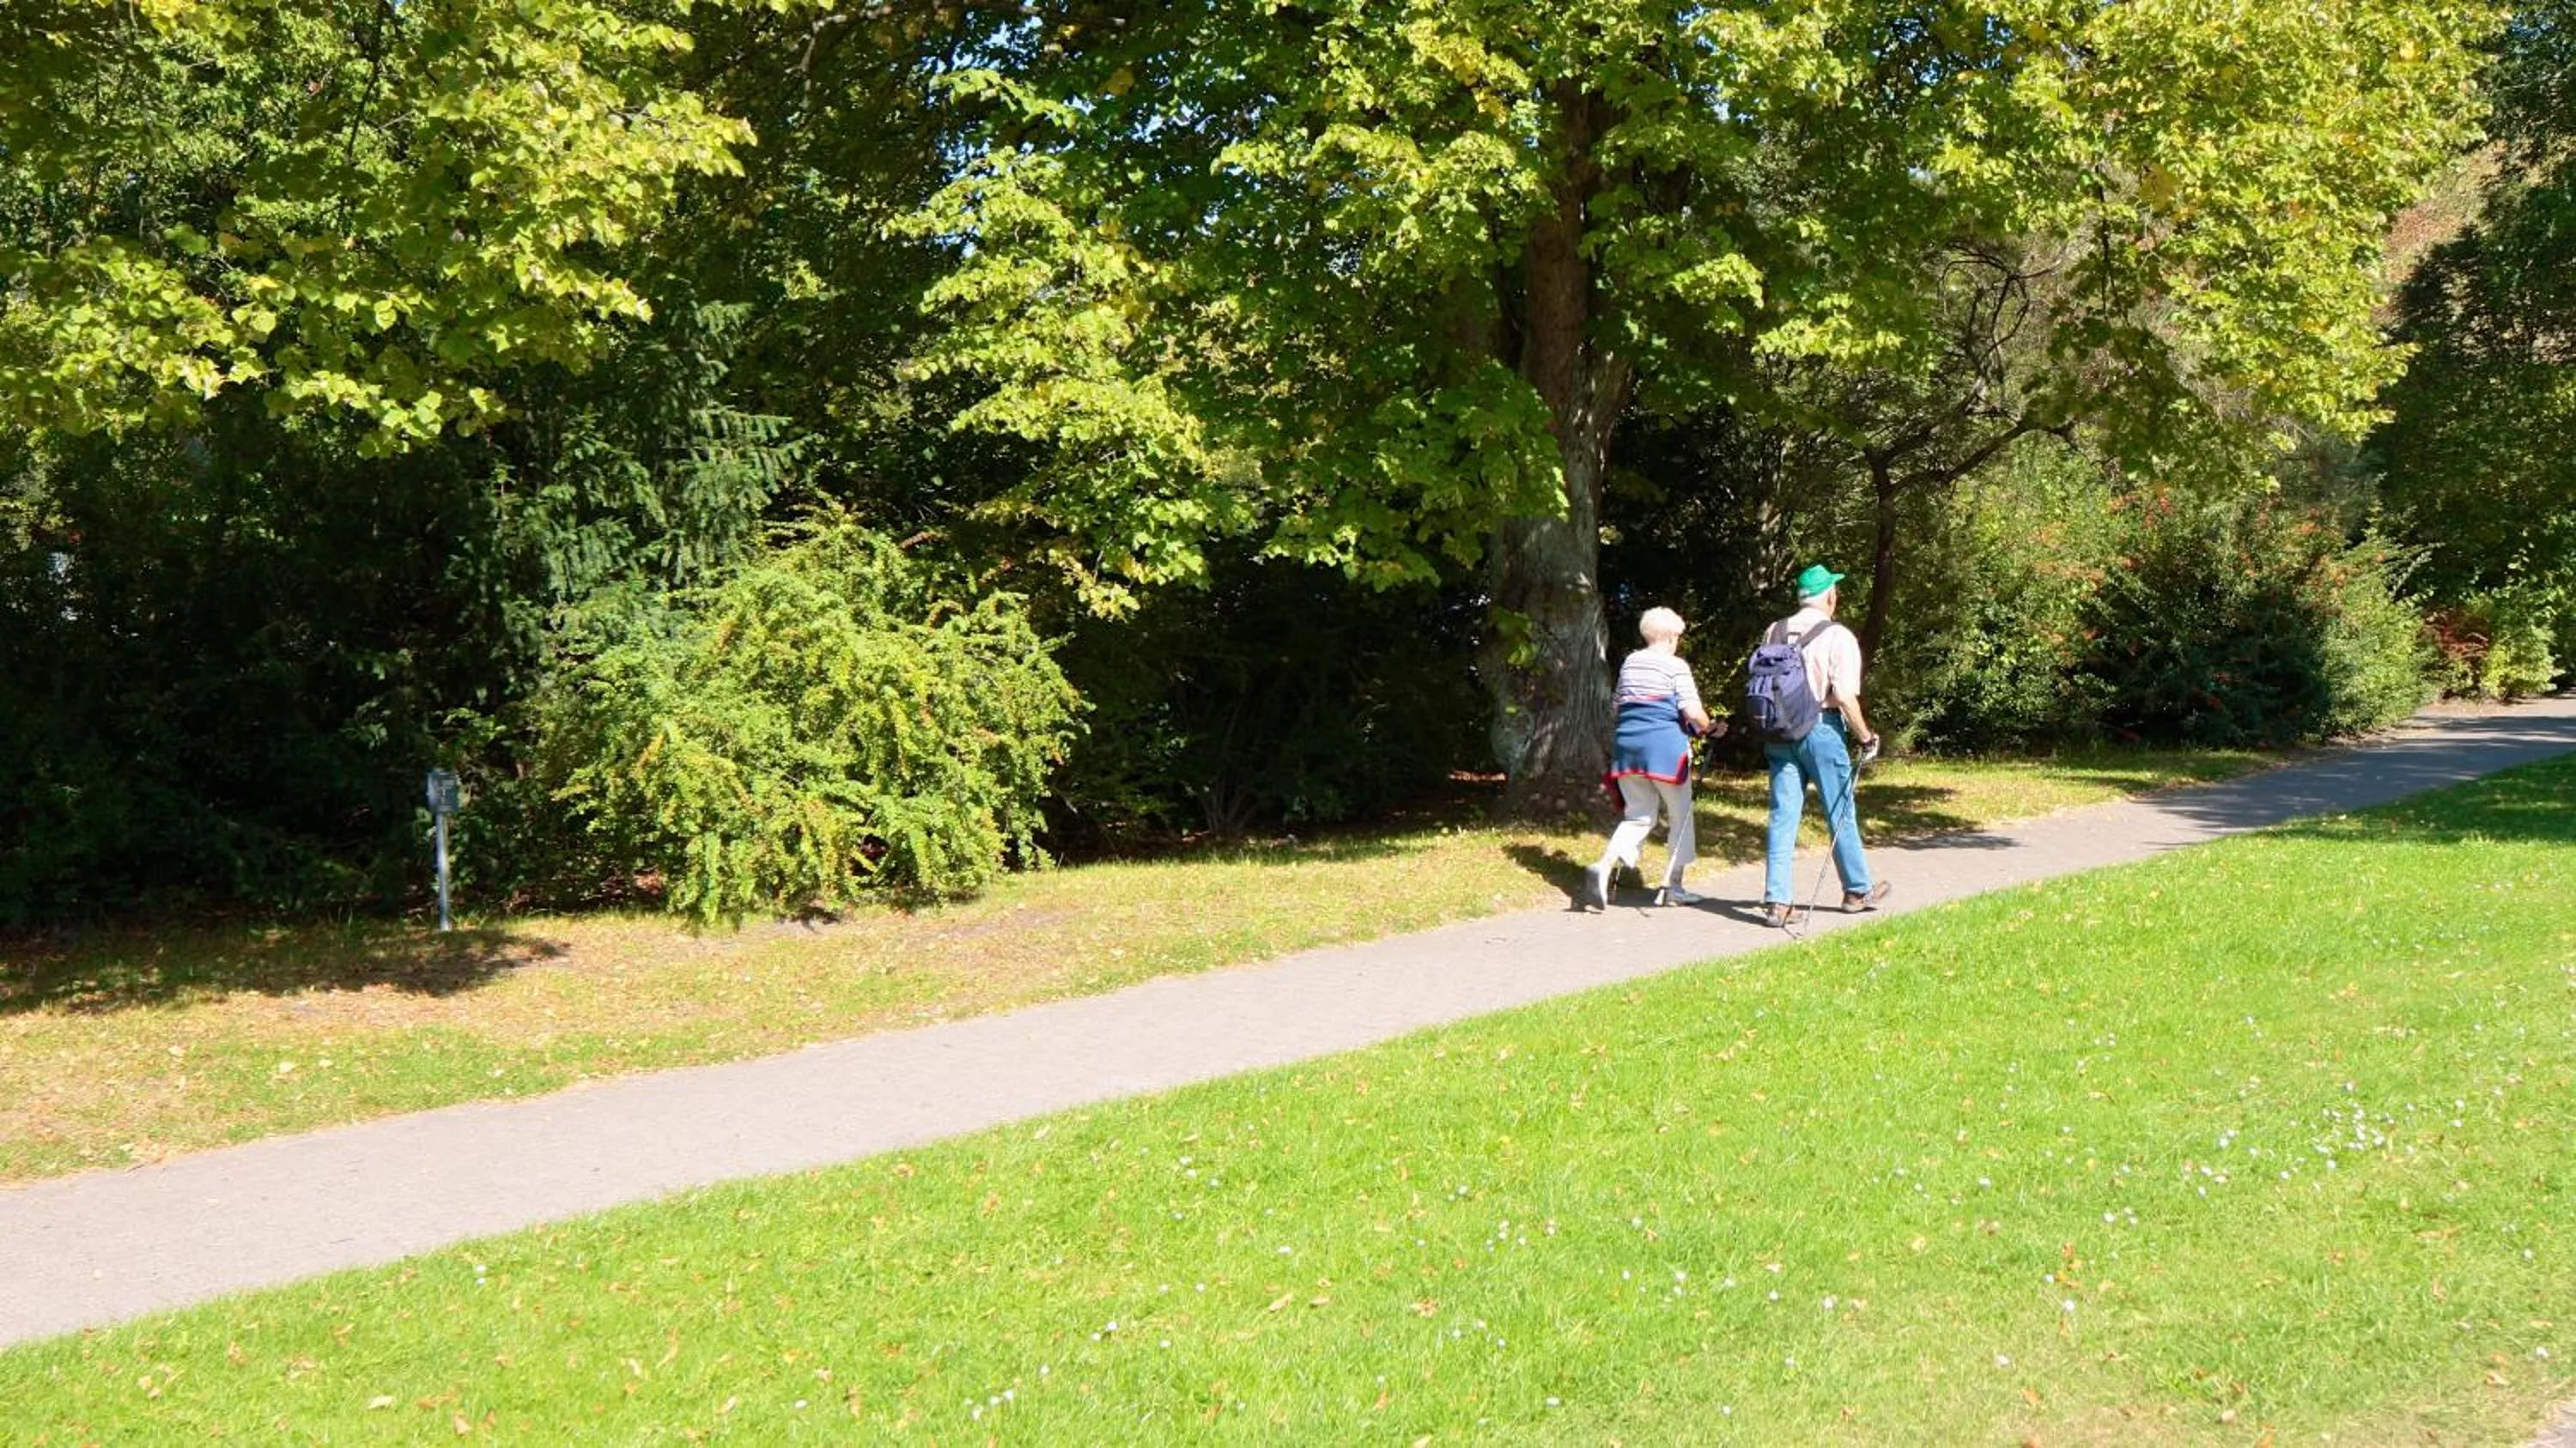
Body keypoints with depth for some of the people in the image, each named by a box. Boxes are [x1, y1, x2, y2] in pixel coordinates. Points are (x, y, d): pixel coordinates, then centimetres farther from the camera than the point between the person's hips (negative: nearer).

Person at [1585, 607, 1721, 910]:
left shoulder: (1629, 663, 14)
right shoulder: (1675, 666, -5)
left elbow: (1619, 705, 21)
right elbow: (1692, 712, -11)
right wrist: (1710, 728, 7)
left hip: (1627, 743, 6)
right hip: (1664, 745, -5)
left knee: (1638, 815, 10)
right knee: (1679, 815, 11)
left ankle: (1603, 866, -16)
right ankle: (1674, 886, 14)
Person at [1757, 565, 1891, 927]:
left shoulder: (1774, 633, 6)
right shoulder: (1837, 636, -10)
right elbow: (1845, 696, -16)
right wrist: (1864, 735, -4)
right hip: (1821, 729, -4)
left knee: (1782, 816, 5)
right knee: (1841, 814, 11)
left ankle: (1776, 900, 1)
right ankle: (1858, 890, 26)